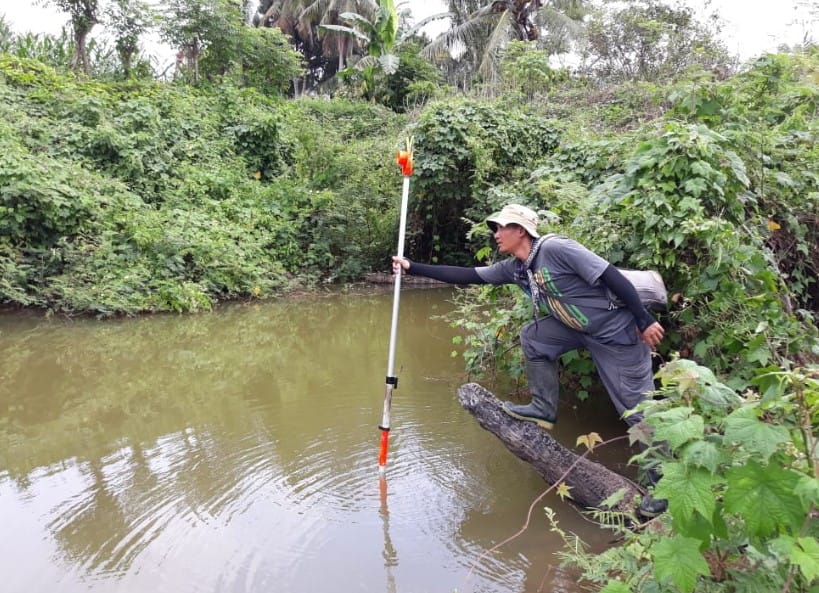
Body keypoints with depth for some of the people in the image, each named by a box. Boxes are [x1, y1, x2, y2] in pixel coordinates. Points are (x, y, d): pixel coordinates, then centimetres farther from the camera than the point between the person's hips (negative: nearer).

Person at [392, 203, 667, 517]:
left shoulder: (555, 248, -23)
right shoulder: (514, 268, 3)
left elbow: (613, 276, -23)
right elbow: (467, 275, 4)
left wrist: (645, 321, -22)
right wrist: (413, 267, 2)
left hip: (616, 330, -8)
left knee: (638, 407, -4)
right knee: (532, 336, 4)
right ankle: (544, 409, 15)